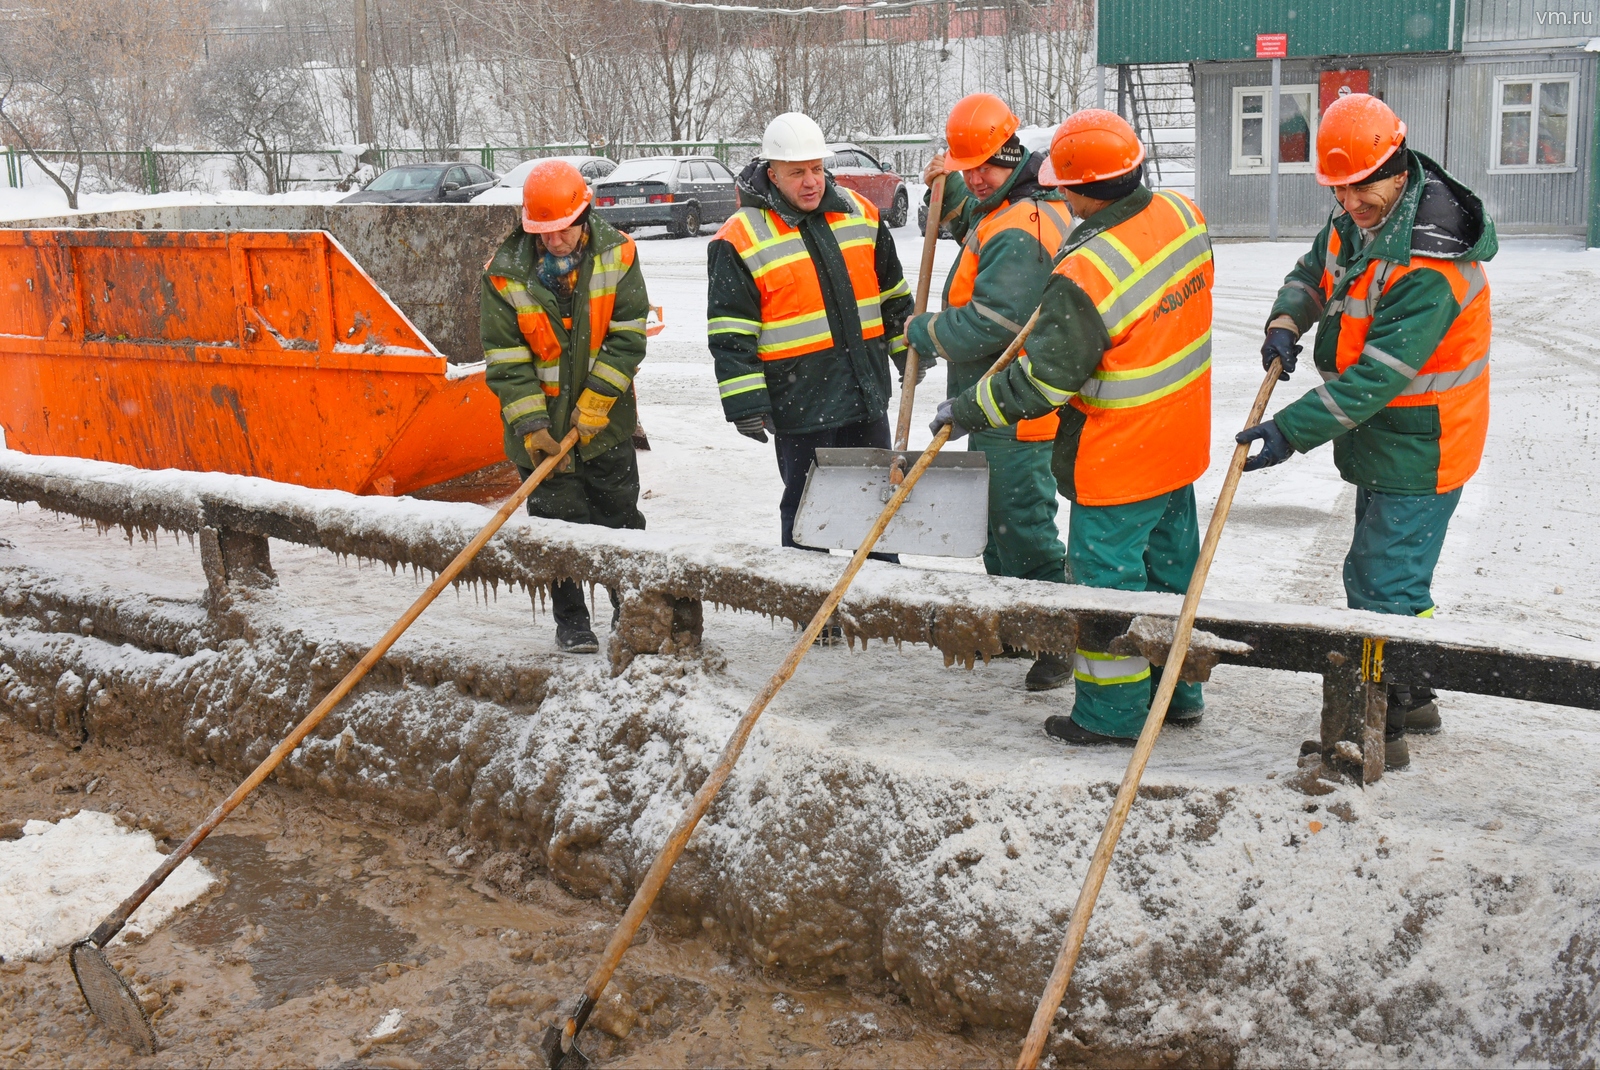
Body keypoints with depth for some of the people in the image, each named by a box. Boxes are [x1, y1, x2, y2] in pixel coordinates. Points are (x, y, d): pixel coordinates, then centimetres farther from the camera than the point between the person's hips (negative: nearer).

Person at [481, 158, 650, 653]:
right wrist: (530, 423, -19)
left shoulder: (617, 254, -8)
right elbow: (505, 357, -11)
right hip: (542, 423, -1)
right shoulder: (506, 271, -12)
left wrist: (596, 400, -15)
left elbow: (627, 336, -8)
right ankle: (570, 619, 18)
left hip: (604, 420, 1)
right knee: (558, 521, 3)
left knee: (620, 515, 11)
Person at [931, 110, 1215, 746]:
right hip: (1181, 440, 8)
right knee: (1170, 562, 20)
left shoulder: (1086, 275, -28)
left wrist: (966, 411, -12)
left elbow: (1042, 378, -23)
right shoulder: (1182, 216, -3)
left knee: (1107, 575, 6)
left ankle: (1112, 714, 18)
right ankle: (1178, 694, 35)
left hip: (1117, 461, -8)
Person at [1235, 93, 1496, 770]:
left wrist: (1292, 431, -33)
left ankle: (1378, 732, 5)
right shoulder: (1353, 221, 0)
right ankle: (1411, 697, 36)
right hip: (1381, 442, 10)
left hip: (1419, 452, -10)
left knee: (1382, 583, -6)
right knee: (1390, 575, 20)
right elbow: (1311, 273, 17)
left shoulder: (1431, 266, -29)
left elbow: (1376, 376, -32)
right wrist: (1286, 323, -5)